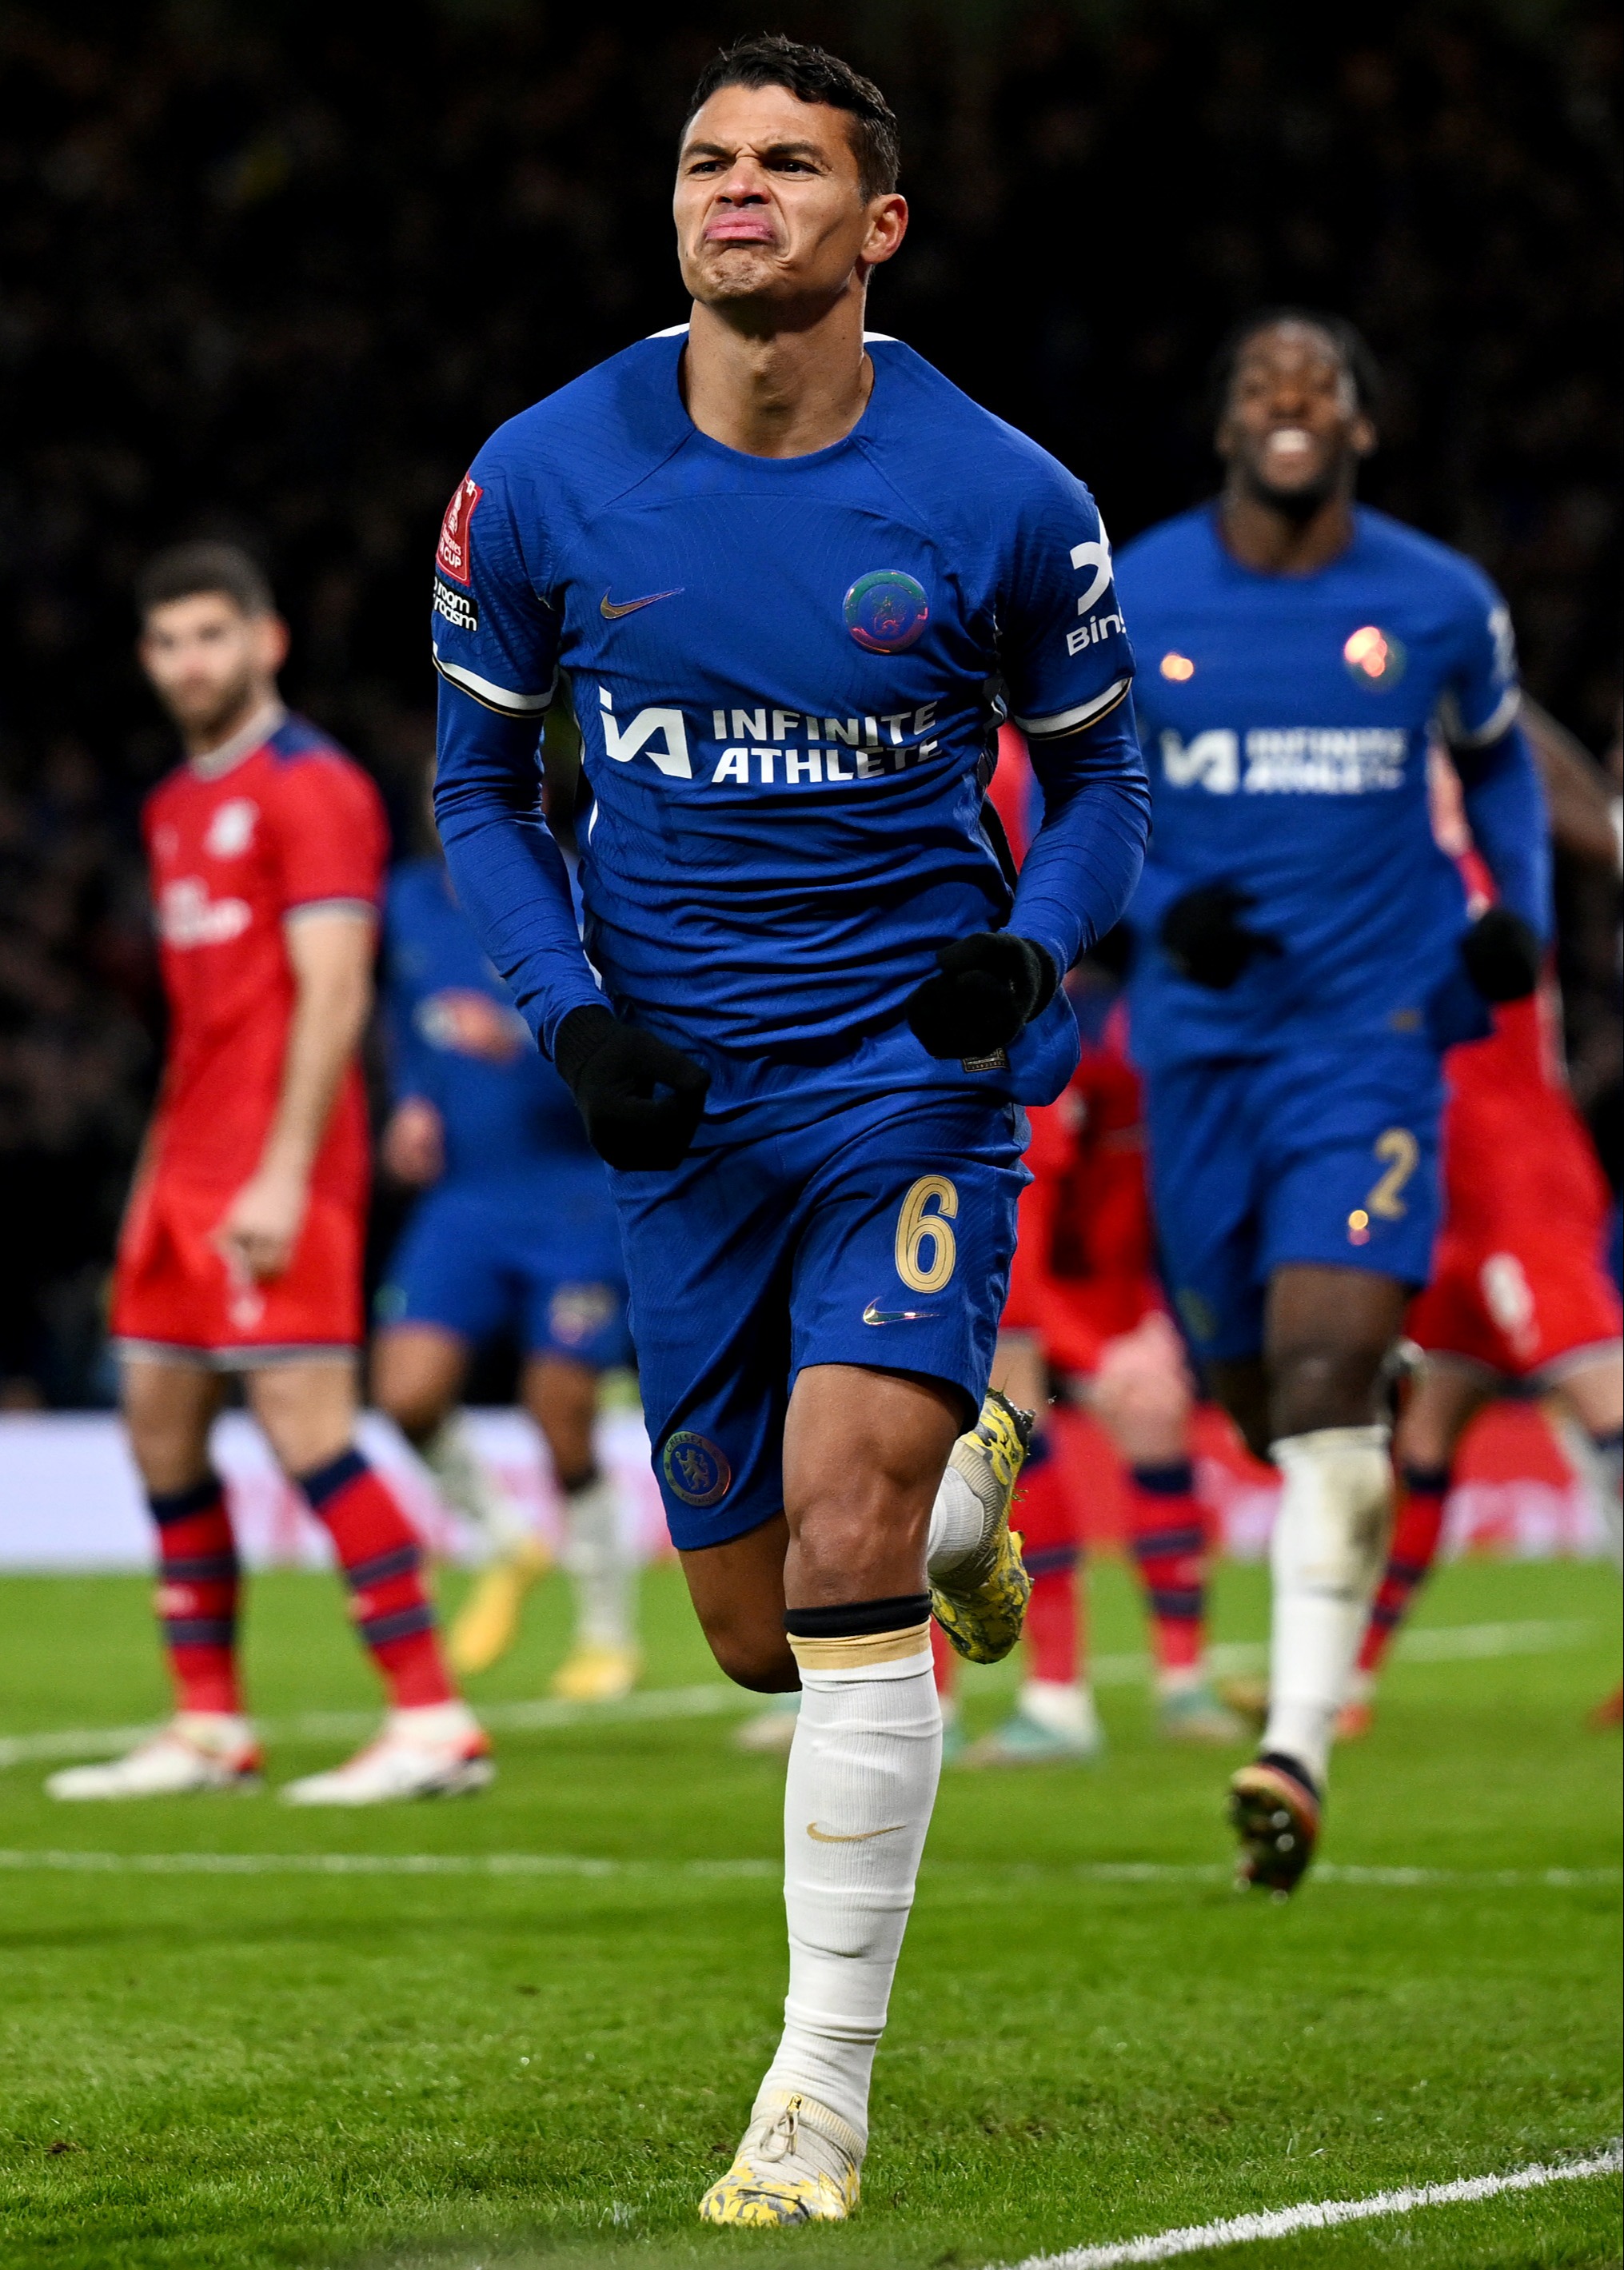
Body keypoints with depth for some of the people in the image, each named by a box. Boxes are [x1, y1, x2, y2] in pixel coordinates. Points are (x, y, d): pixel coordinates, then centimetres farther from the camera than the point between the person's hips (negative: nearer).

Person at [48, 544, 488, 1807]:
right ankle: (210, 1729, 15)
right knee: (161, 1430, 8)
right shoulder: (178, 807, 18)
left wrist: (281, 1177, -22)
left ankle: (433, 1719, -12)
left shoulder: (311, 788, -9)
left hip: (275, 1174, -9)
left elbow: (332, 993, -16)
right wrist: (160, 1172, 18)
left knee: (307, 1428, -13)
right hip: (189, 1168, 9)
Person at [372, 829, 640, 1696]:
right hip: (462, 1196, 4)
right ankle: (506, 1544, 16)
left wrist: (526, 1046, -29)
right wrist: (414, 1104, 6)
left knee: (563, 1425, -2)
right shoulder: (412, 902, 7)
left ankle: (609, 1634, 19)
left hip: (576, 1207, -4)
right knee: (408, 1391, -13)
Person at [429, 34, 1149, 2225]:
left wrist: (1033, 949, -12)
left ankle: (823, 2092, -12)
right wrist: (567, 1009, -6)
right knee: (761, 1635, 10)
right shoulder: (540, 482, -4)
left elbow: (1102, 769, 8)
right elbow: (482, 781, 9)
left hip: (912, 1063, -3)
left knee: (845, 1547, -20)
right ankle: (969, 1481, 47)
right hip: (680, 1098, 3)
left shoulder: (1000, 500, -8)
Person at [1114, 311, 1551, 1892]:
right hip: (1202, 1039, 2)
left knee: (1327, 1378, -19)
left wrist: (1516, 908, 3)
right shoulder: (1134, 602, 0)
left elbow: (1497, 760, 20)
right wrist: (1155, 907, -8)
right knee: (1260, 1403, 11)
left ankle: (1298, 1747, -21)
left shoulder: (1441, 606, 1)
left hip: (1370, 1034, -2)